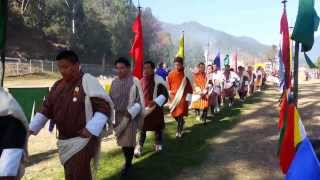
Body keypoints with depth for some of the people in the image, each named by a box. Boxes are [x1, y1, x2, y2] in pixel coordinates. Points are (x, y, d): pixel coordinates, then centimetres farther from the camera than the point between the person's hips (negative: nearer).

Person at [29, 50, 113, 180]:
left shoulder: (88, 81, -12)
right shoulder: (57, 86, 9)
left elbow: (105, 107, -17)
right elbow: (46, 109, 15)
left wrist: (91, 129, -26)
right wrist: (32, 128, 5)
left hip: (83, 140, -7)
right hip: (64, 141, 7)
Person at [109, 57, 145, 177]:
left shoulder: (134, 82, -11)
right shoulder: (114, 82, 4)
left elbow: (139, 101, -10)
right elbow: (111, 99, 11)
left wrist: (130, 112, -18)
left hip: (130, 116, -5)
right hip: (118, 116, 5)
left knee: (128, 142, 0)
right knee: (122, 141, 15)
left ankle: (128, 165, 18)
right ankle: (127, 162, 36)